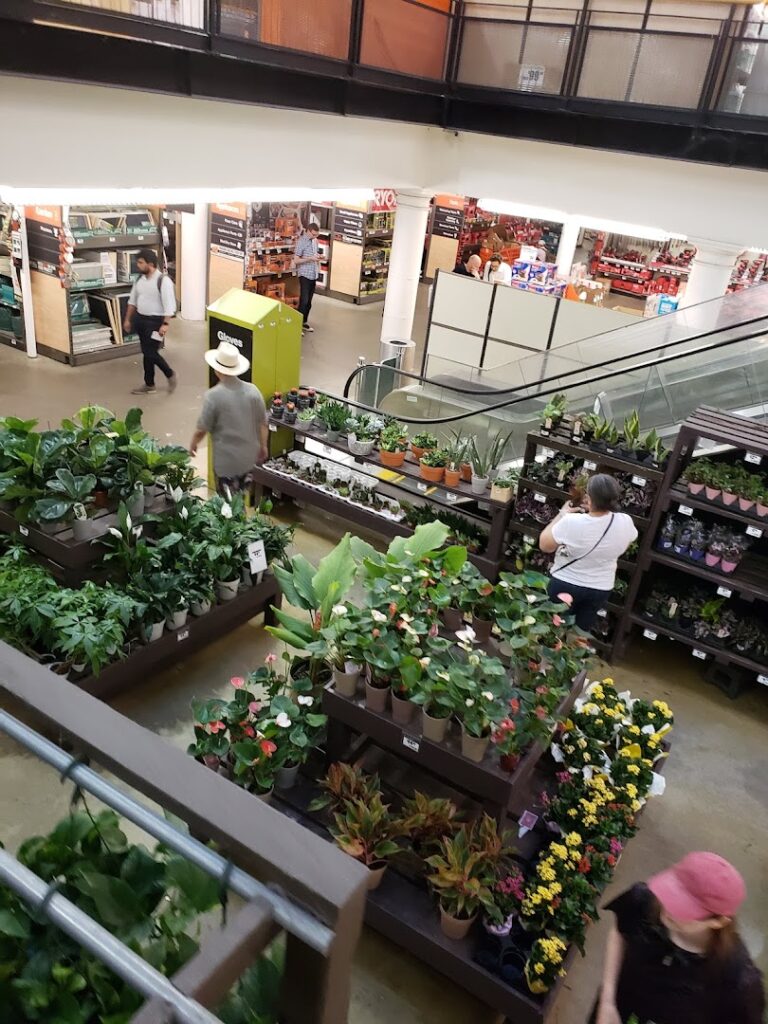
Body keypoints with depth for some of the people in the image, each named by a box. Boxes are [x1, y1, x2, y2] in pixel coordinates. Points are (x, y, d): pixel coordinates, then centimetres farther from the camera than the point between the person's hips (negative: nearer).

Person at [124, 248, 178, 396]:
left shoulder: (163, 280, -17)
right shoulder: (139, 279, 6)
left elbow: (169, 305, -20)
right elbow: (132, 300, 16)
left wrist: (165, 324, -27)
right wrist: (128, 319, 16)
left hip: (155, 321, -7)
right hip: (140, 319, 7)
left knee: (151, 352, -7)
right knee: (146, 352, 13)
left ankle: (170, 375, 17)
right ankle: (149, 385, 23)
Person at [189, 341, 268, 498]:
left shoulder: (213, 395, -19)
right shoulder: (252, 390, -7)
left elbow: (202, 429, -11)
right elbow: (263, 423, 3)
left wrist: (193, 444, 9)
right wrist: (263, 446, 18)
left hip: (226, 459, -5)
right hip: (249, 456, 5)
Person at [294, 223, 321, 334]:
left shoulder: (315, 241, 11)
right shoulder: (301, 242, -12)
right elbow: (296, 260, -15)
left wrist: (317, 258, 5)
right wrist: (310, 259, -22)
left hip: (313, 275, 7)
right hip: (305, 275, -7)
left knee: (309, 302, 11)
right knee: (304, 301, -9)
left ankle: (304, 323, 22)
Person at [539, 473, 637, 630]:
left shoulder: (570, 522, -27)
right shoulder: (625, 522, -17)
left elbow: (544, 545, -10)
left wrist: (562, 514, -2)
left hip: (564, 585, -3)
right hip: (600, 589, 3)